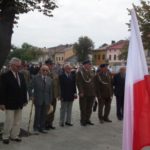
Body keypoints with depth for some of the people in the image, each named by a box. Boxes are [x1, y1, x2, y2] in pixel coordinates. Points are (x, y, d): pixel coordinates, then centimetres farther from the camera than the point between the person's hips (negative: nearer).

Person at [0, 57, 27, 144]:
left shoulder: (21, 76, 10)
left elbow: (24, 88, 14)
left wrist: (25, 100, 10)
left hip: (19, 103, 6)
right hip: (10, 103, -6)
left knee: (18, 121, 10)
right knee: (9, 121, 0)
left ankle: (14, 135, 23)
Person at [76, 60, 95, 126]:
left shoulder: (90, 72, 13)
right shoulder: (80, 72, -8)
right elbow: (79, 83, -13)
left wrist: (94, 91, 12)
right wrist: (81, 92, -18)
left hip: (91, 93, 6)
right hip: (84, 94, -6)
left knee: (89, 108, 13)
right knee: (83, 108, 3)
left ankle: (87, 119, 24)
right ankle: (83, 121, 14)